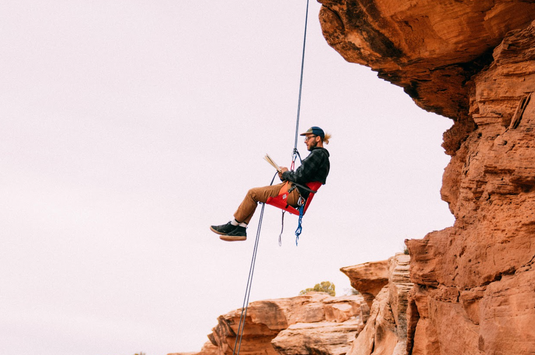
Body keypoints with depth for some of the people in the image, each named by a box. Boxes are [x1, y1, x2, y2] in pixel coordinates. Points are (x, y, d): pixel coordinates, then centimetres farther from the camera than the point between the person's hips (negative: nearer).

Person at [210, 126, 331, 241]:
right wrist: (285, 176, 7)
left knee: (252, 193, -6)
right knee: (253, 193, 10)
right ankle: (240, 230, 5)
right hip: (295, 191, 11)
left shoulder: (318, 153, -13)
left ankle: (233, 224, 6)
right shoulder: (318, 154, 20)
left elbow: (301, 176, -22)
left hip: (295, 193, -11)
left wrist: (286, 173, -4)